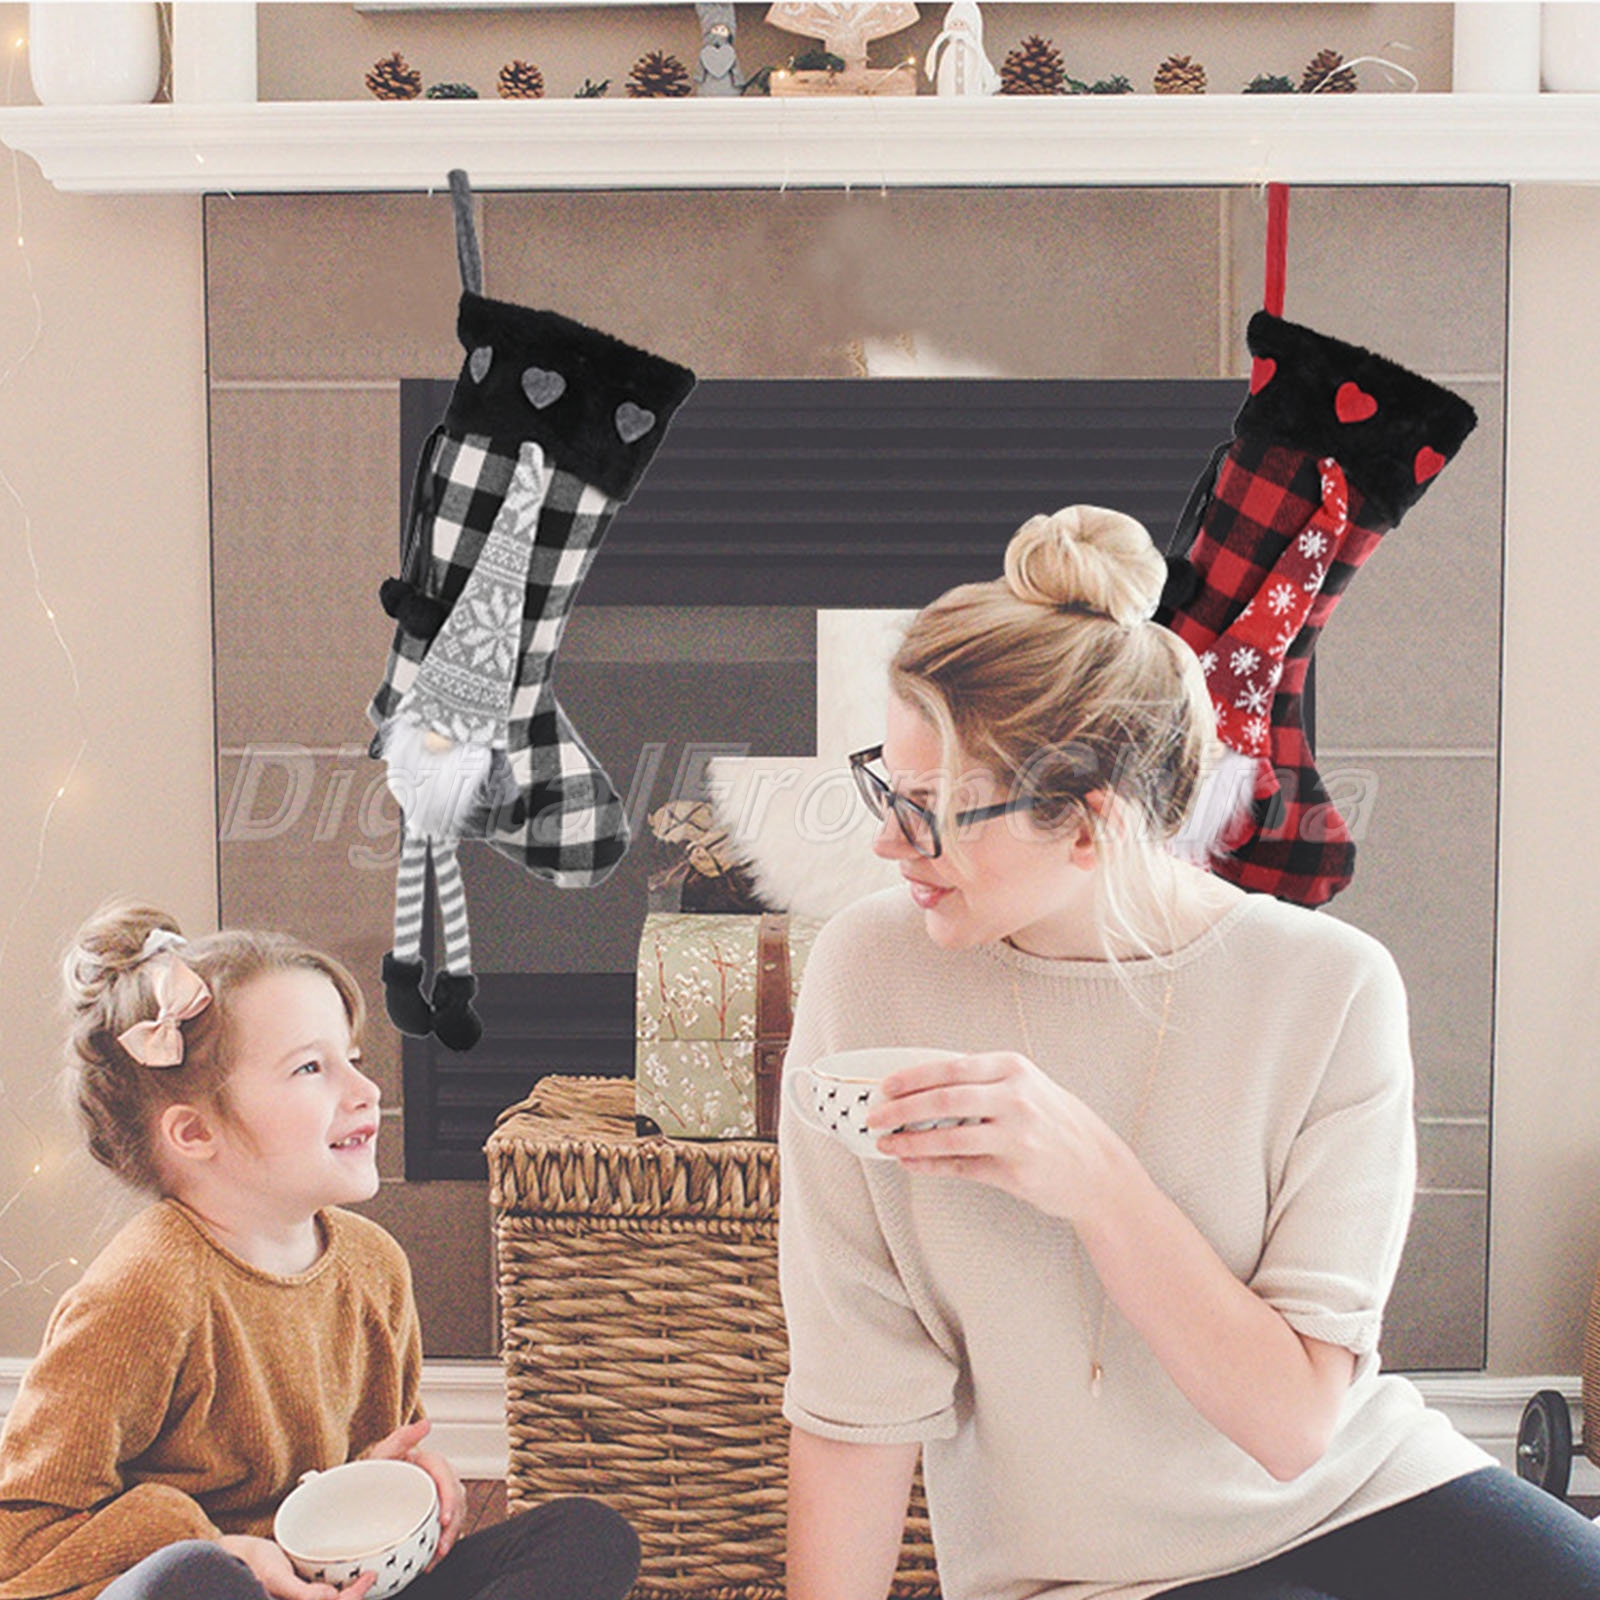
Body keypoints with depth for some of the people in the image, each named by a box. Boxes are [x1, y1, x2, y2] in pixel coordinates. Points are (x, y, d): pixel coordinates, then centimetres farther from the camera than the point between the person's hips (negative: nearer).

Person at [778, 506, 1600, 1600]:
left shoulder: (1333, 988, -12)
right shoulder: (874, 971, -12)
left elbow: (1294, 1421, -15)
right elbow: (857, 1401, -8)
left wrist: (1096, 1180, -26)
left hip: (1364, 1497, 2)